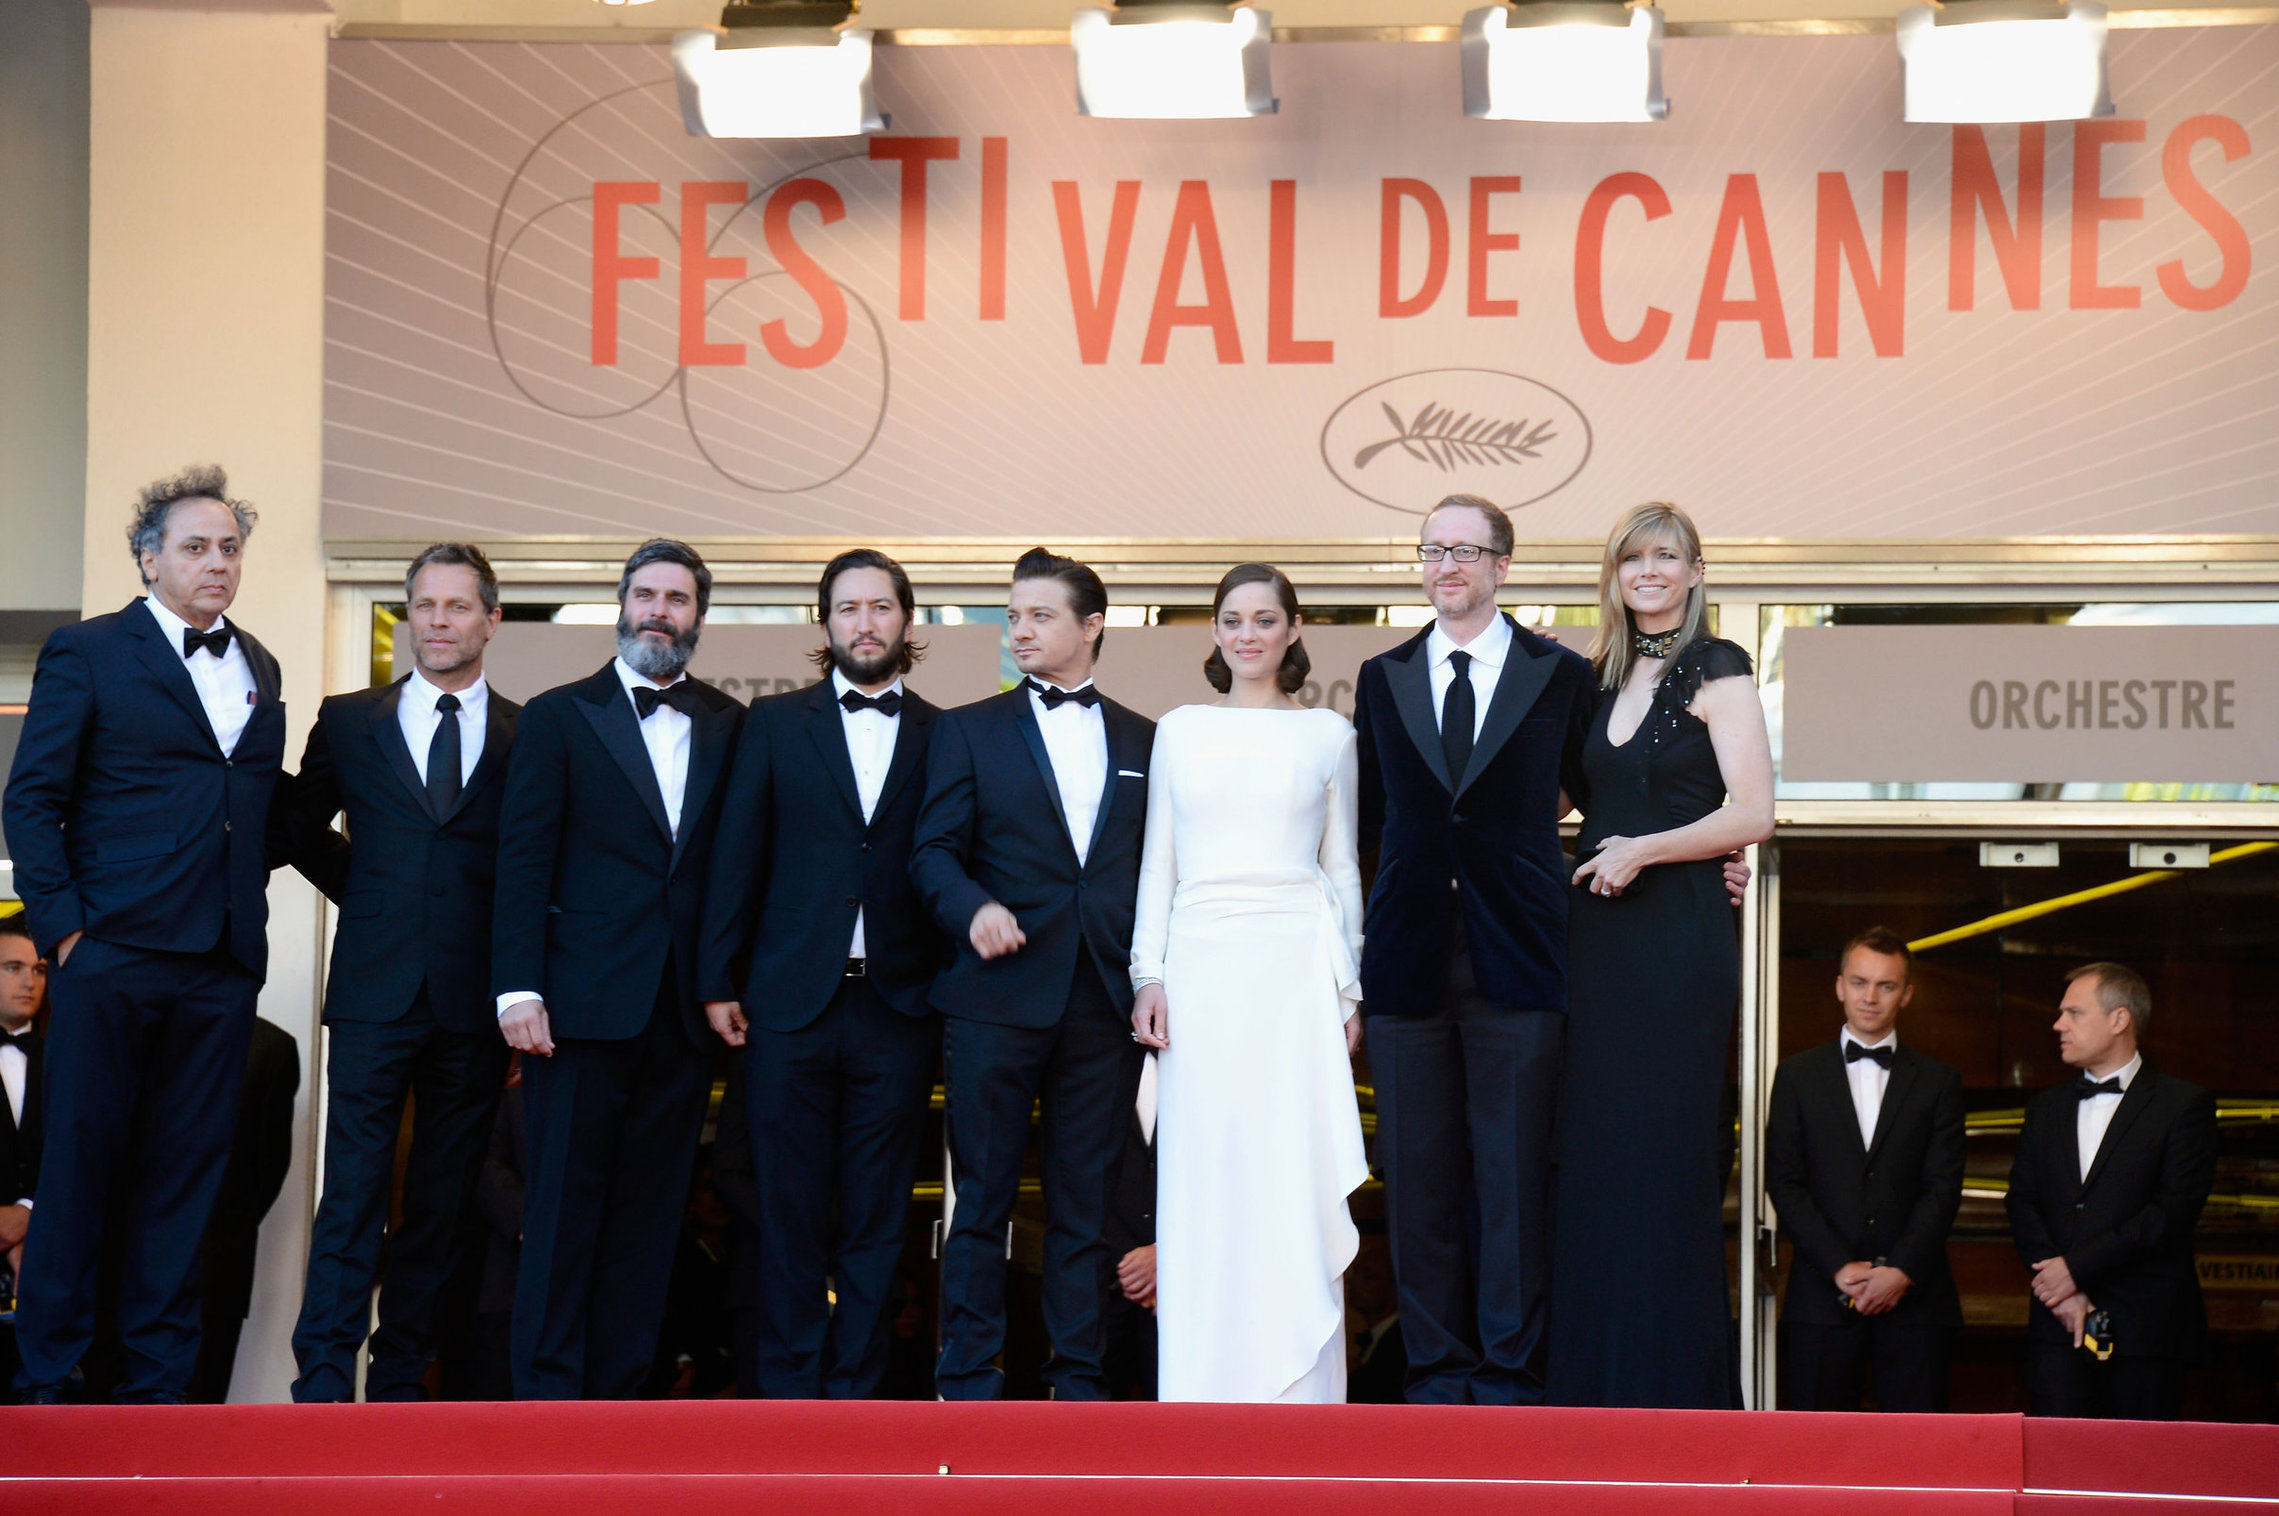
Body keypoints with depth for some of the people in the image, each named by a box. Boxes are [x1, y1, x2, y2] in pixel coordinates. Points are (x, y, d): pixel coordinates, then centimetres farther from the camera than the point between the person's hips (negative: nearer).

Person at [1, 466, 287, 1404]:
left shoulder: (258, 668, 17)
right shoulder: (88, 655, 1)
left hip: (222, 970, 5)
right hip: (114, 957, -5)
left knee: (186, 1175, 6)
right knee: (79, 1162, 0)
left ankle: (158, 1379, 12)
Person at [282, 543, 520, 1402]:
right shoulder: (348, 721, 9)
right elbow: (303, 830, 21)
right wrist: (367, 898, 12)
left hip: (474, 1001, 0)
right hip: (374, 992, 0)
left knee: (442, 1200, 5)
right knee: (353, 1190, -6)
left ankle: (401, 1379, 13)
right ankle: (324, 1383, -5)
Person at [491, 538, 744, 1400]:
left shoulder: (728, 727, 13)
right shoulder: (559, 717, 5)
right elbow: (524, 859, -1)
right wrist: (518, 989, -9)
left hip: (681, 1013, 3)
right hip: (584, 1002, -3)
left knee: (650, 1215, 4)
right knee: (564, 1207, -2)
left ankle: (616, 1391, 10)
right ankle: (547, 1394, 3)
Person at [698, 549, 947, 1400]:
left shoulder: (945, 736, 7)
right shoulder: (774, 724, 8)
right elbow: (737, 858, 6)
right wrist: (719, 980, 0)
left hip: (898, 1009, 0)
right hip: (791, 1002, 0)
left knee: (877, 1218, 4)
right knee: (791, 1211, 2)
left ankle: (854, 1389, 11)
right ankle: (789, 1392, 9)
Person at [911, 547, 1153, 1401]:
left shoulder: (1144, 742, 14)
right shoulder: (969, 730, 8)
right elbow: (933, 851, 2)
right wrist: (974, 909, -18)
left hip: (1105, 1002, 2)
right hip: (998, 998, -2)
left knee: (1087, 1202, 5)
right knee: (983, 1197, 0)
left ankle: (1079, 1378, 12)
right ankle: (969, 1381, 6)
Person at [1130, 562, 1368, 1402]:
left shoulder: (1328, 733, 8)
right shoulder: (1179, 731, 11)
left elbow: (1343, 868, 10)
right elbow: (1157, 864, 11)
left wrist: (1349, 988, 4)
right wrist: (1149, 973, 2)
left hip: (1297, 965, -1)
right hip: (1201, 966, 1)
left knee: (1297, 1176, -3)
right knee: (1203, 1181, 0)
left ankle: (1297, 1391, 2)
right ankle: (1205, 1385, 5)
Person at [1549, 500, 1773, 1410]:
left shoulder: (1715, 672, -3)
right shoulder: (1603, 677, 15)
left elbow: (1752, 815, -10)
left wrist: (1643, 849, -13)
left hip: (1679, 934, -6)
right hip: (1598, 933, 6)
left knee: (1664, 1152, -5)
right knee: (1595, 1148, 4)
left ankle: (1677, 1378, 3)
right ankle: (1598, 1378, 10)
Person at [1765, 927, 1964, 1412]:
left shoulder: (1939, 1082, 12)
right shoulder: (1797, 1075, 11)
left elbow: (1942, 1188, 3)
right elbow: (1785, 1184, 3)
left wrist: (1901, 1270, -10)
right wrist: (1841, 1267, -8)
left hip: (1914, 1295, 0)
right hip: (1824, 1296, 0)